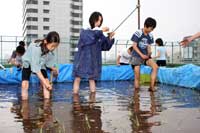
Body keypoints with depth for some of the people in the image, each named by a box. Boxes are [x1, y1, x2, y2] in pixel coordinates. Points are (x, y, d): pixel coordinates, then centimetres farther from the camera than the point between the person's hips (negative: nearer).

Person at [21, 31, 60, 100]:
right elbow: (36, 68, -37)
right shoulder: (36, 48, -39)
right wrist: (45, 82, -37)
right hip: (28, 63, -4)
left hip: (40, 64, 4)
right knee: (24, 85, -19)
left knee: (46, 82, -15)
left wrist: (52, 68, -18)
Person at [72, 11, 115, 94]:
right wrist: (101, 31, -20)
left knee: (92, 79, 5)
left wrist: (110, 38, -9)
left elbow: (106, 47, 6)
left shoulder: (100, 35, 8)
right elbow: (90, 38, -22)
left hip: (93, 61, 2)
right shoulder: (84, 32, 0)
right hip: (82, 60, -2)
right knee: (77, 79, -4)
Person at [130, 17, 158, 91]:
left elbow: (148, 46, 10)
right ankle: (137, 88, 8)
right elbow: (134, 46, -11)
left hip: (145, 56, 5)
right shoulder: (138, 33, -12)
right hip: (136, 56, -5)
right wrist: (141, 55, -17)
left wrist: (149, 53, -12)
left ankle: (152, 86, -14)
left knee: (155, 66, -16)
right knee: (137, 74, -8)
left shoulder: (150, 36, 5)